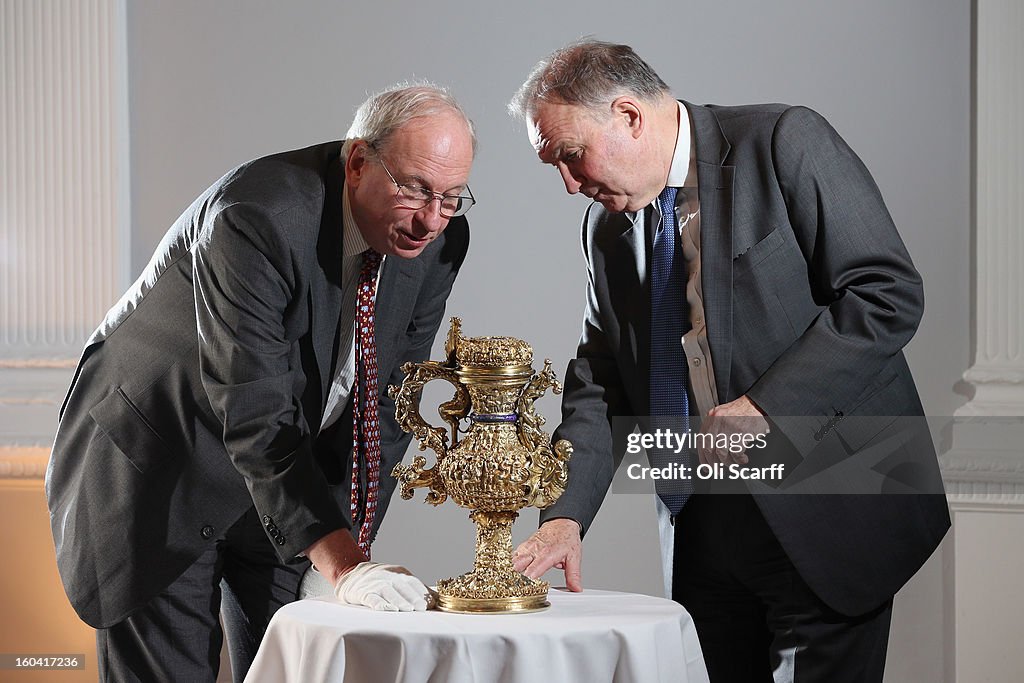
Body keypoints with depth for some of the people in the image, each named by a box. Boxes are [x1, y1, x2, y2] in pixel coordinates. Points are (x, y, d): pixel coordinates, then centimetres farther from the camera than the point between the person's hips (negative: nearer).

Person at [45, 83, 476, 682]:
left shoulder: (440, 237, -11)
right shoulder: (255, 216, -32)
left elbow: (388, 399, -4)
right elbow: (255, 421, -36)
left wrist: (348, 550, -11)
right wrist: (341, 563, -42)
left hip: (296, 465, 6)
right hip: (156, 464, -6)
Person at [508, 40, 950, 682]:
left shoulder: (785, 142, -8)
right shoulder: (607, 228, 12)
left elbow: (889, 292, -13)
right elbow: (599, 385, 10)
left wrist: (766, 405, -19)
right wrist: (565, 516, -6)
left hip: (823, 511, -6)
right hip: (700, 527, 6)